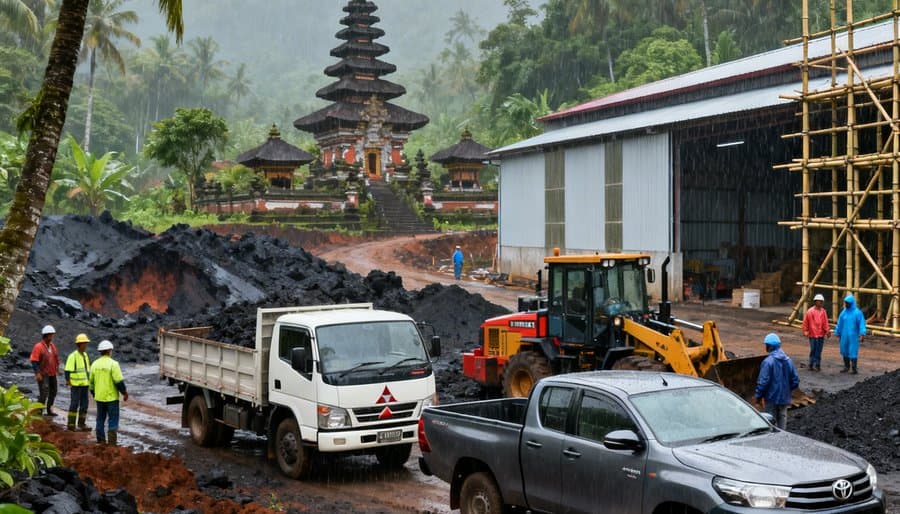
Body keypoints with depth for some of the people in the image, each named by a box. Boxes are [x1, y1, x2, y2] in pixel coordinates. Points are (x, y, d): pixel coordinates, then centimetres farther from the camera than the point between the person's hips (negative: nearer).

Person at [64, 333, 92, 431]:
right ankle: (71, 424, 2)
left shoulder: (85, 355, 13)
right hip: (76, 384, -7)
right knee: (74, 404, -4)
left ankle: (82, 424, 11)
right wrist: (68, 381, -18)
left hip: (84, 384, 7)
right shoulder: (73, 356, -11)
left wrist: (89, 381, 20)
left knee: (84, 404, 6)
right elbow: (67, 370, -13)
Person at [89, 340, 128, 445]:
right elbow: (119, 381, -16)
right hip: (111, 397, -6)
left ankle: (101, 440, 19)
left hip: (99, 397, 6)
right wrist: (125, 392, -4)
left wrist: (93, 393, 25)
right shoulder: (113, 364, -14)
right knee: (113, 419, 1)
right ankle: (112, 441, -3)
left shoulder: (94, 364, 5)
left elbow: (91, 381, 12)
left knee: (100, 418, 15)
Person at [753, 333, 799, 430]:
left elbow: (763, 381, -20)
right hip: (784, 398, 6)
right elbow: (795, 380, 5)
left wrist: (758, 397, -10)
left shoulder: (768, 362, -18)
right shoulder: (788, 360, 2)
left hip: (771, 398, -6)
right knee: (782, 419, 16)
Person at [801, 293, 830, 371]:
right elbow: (805, 322, 0)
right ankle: (811, 365, 5)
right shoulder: (810, 311, -5)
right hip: (813, 334, -4)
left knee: (819, 351, 7)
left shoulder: (823, 311, 6)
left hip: (821, 334, 4)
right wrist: (805, 331, -1)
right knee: (813, 350, -2)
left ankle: (817, 365, 13)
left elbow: (825, 323, 5)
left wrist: (827, 330, -6)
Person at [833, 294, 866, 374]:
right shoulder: (843, 312, 7)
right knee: (844, 350, 9)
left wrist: (862, 334, -23)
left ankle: (854, 368, 0)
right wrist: (837, 333, 13)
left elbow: (862, 324, -13)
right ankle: (846, 367, 22)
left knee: (853, 351, -5)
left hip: (853, 336, -5)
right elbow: (839, 324, 12)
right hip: (844, 336, 5)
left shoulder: (857, 313, -8)